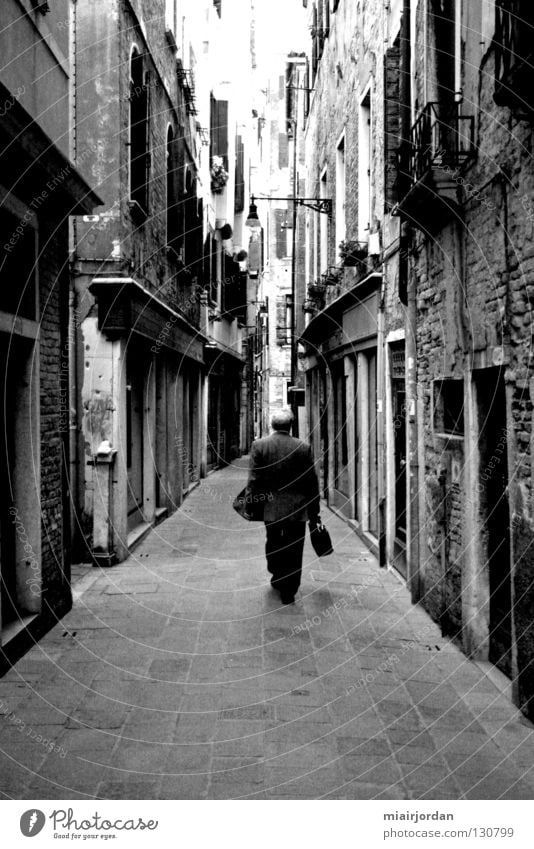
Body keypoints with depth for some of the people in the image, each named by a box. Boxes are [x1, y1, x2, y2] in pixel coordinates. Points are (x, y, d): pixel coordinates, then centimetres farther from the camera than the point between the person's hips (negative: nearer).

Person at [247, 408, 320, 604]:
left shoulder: (259, 445, -6)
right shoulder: (303, 448, -7)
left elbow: (253, 479, -8)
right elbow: (312, 482, -4)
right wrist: (314, 511, 5)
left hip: (270, 507, 1)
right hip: (296, 508, -1)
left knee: (273, 544, 21)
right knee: (293, 549, 6)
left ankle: (277, 578, 37)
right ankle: (288, 591, 9)